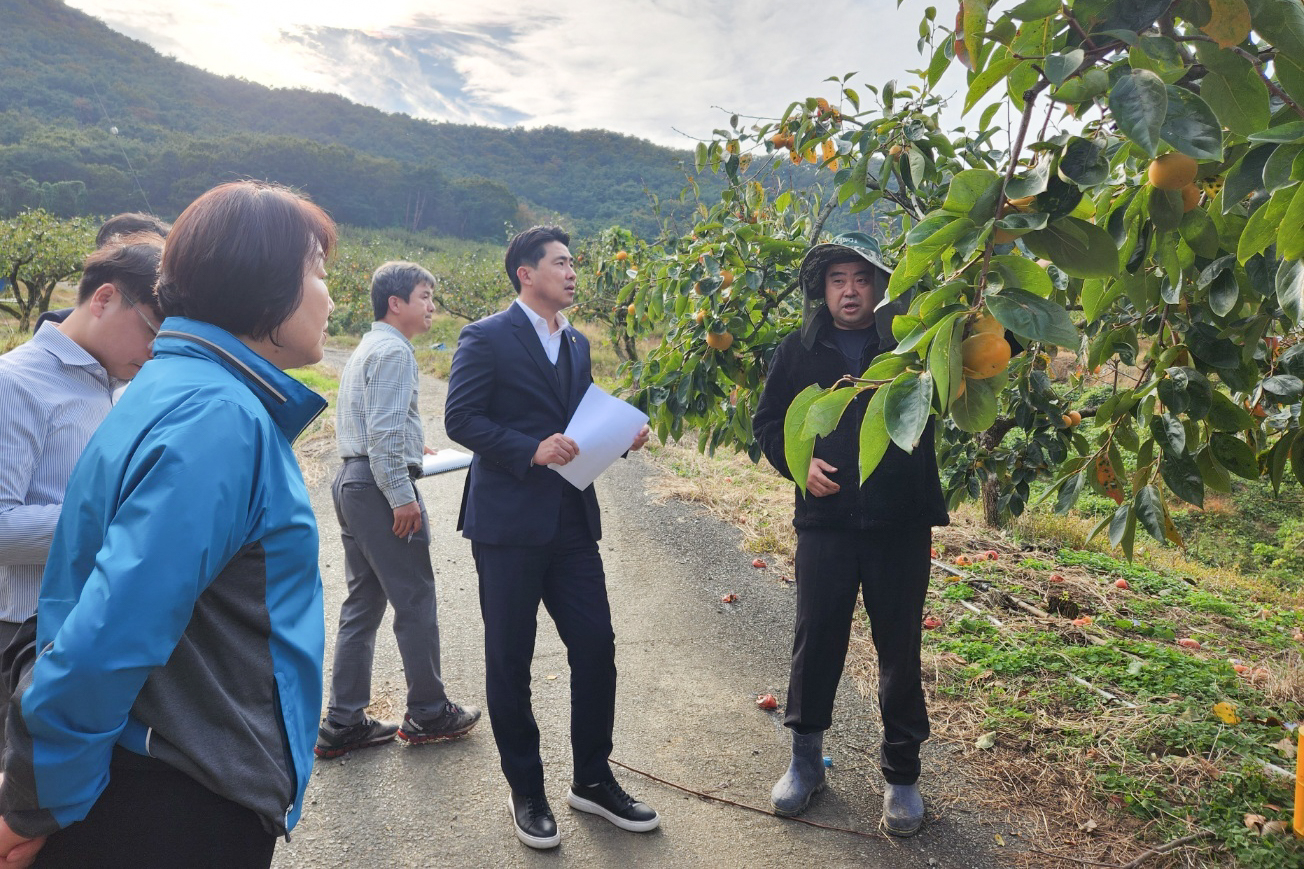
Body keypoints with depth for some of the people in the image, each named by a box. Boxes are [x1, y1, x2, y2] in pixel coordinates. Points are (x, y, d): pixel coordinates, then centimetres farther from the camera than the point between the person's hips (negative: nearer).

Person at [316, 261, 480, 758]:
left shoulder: (366, 349, 19)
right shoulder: (394, 351, -13)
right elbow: (384, 431, -21)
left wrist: (408, 447, 29)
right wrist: (402, 497, -20)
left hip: (352, 480, 10)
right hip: (381, 485, -10)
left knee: (362, 604, 12)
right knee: (415, 601, 1)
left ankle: (343, 724, 17)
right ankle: (428, 714, 14)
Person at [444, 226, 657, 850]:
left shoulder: (577, 344, 16)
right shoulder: (486, 338, -6)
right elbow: (460, 419, -12)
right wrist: (530, 451, -23)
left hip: (572, 521, 6)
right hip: (508, 523, -6)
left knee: (596, 648, 6)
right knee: (509, 661, 6)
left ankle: (592, 780, 24)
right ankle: (526, 792, 23)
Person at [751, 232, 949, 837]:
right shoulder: (800, 350, 4)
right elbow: (768, 420, 11)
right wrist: (798, 462, -6)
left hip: (900, 525, -1)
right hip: (825, 520, 1)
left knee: (900, 648, 9)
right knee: (816, 640, 8)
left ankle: (901, 773, 27)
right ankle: (805, 757, 29)